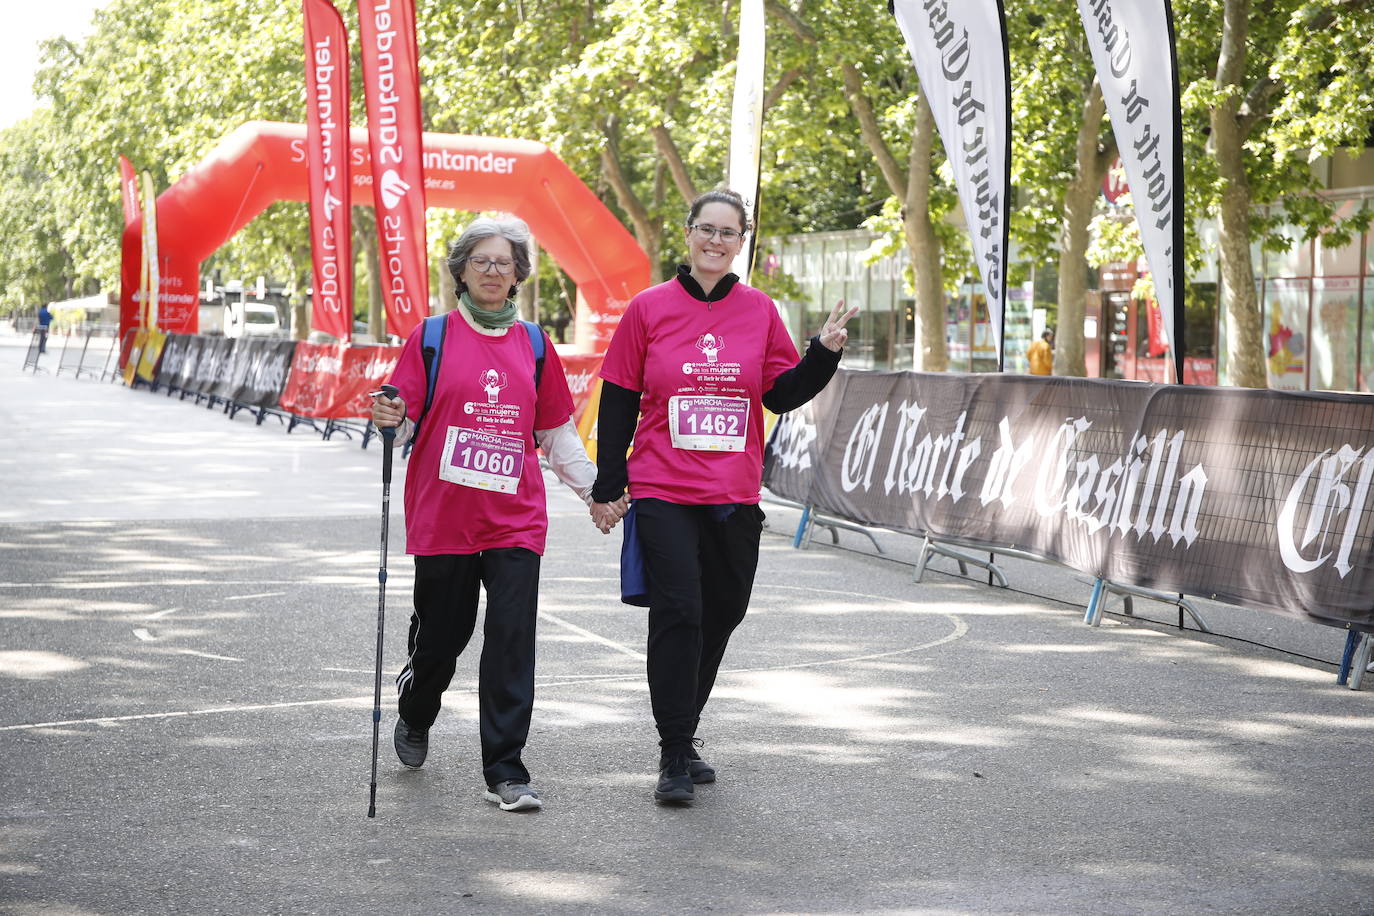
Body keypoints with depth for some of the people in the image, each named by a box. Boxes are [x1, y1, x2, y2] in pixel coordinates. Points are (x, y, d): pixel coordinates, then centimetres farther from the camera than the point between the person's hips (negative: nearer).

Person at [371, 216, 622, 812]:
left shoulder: (533, 345, 10)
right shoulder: (433, 337, 3)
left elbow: (557, 432, 17)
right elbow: (403, 418, 0)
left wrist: (595, 490, 11)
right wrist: (389, 421, -23)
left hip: (515, 520, 1)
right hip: (442, 515, -1)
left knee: (512, 640, -9)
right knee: (441, 635, 8)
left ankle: (505, 773, -4)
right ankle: (414, 716, 42)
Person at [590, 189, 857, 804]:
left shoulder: (759, 311, 7)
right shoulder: (650, 308, 0)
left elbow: (782, 395, 7)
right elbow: (617, 403, 3)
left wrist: (825, 352, -9)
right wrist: (607, 488, 2)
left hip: (734, 497, 3)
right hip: (663, 493, -3)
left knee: (722, 613, 11)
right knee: (677, 614, -11)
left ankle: (682, 732, 29)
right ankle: (674, 757, -5)